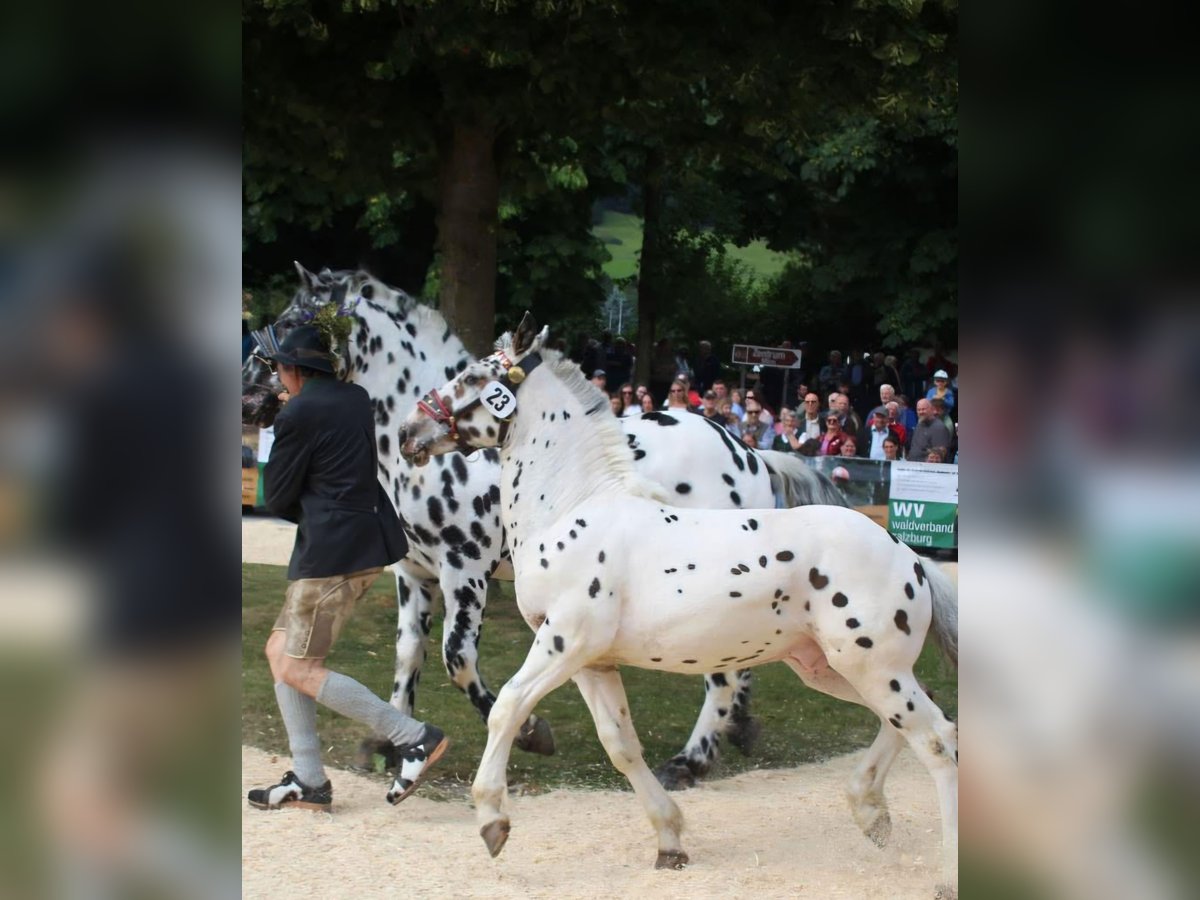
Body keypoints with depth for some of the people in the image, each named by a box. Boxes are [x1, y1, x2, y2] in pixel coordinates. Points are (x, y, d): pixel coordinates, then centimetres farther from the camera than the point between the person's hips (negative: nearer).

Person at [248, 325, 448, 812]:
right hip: (370, 535, 9)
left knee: (298, 670, -3)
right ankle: (308, 780, 14)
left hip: (331, 551, -9)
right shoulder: (358, 399, 12)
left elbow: (277, 498, -6)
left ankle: (414, 737, -8)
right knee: (280, 650, 15)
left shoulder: (297, 415, -12)